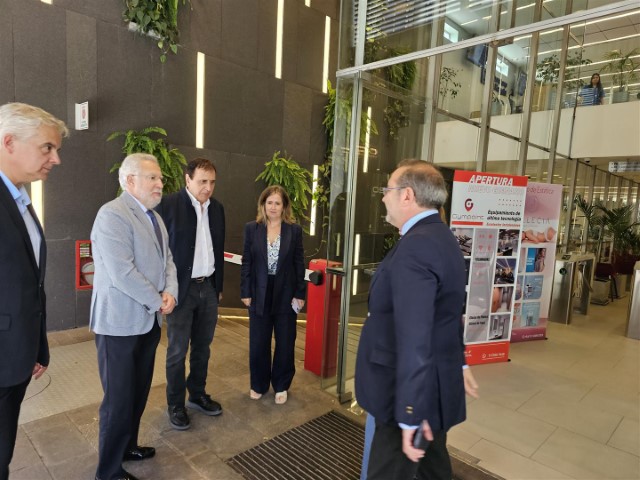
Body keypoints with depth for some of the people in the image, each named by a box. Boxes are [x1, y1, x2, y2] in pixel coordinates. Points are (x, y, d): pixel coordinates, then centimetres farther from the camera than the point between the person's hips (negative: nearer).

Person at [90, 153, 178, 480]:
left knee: (139, 392, 20)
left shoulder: (154, 217, 11)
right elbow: (122, 273, -26)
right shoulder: (112, 214, -18)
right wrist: (158, 301, -15)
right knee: (119, 398, 5)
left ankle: (128, 446, 40)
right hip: (120, 322, -8)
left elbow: (166, 260, 10)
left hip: (148, 320, 8)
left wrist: (170, 292, -8)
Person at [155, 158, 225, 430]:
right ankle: (175, 405, 25)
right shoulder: (168, 205, -11)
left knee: (202, 347, 16)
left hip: (208, 288, 5)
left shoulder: (217, 208, 7)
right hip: (181, 289, -5)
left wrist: (219, 285, 14)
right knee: (178, 350, 7)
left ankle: (197, 395, 34)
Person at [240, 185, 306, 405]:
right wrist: (245, 292, -3)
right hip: (260, 293, 1)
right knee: (258, 344, 11)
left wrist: (300, 294, -5)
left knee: (285, 343, 11)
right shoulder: (252, 228, -1)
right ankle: (259, 384, 32)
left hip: (286, 294, 0)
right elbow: (246, 262, 1)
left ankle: (281, 386, 30)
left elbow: (299, 264, -1)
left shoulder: (294, 230, -2)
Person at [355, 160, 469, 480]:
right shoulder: (442, 237, 7)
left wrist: (410, 414, -25)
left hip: (415, 394, -10)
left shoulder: (414, 246, -26)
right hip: (437, 383, 10)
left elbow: (414, 339, -30)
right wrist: (457, 363, 26)